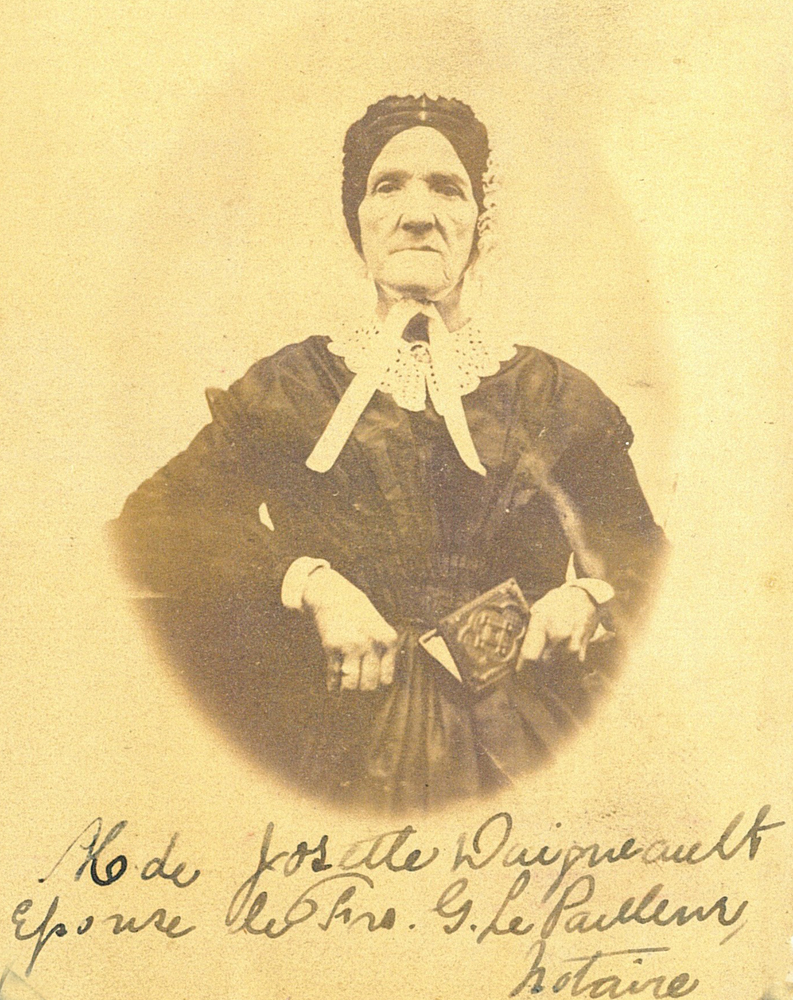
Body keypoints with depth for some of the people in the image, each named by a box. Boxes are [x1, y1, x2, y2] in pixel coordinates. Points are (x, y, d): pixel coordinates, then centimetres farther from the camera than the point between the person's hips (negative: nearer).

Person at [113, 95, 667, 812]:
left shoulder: (555, 396, 9)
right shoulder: (292, 388, 7)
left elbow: (643, 563, 13)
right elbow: (151, 529, -1)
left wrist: (588, 597, -9)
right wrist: (306, 581, -13)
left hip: (517, 758, 1)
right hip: (339, 751, 0)